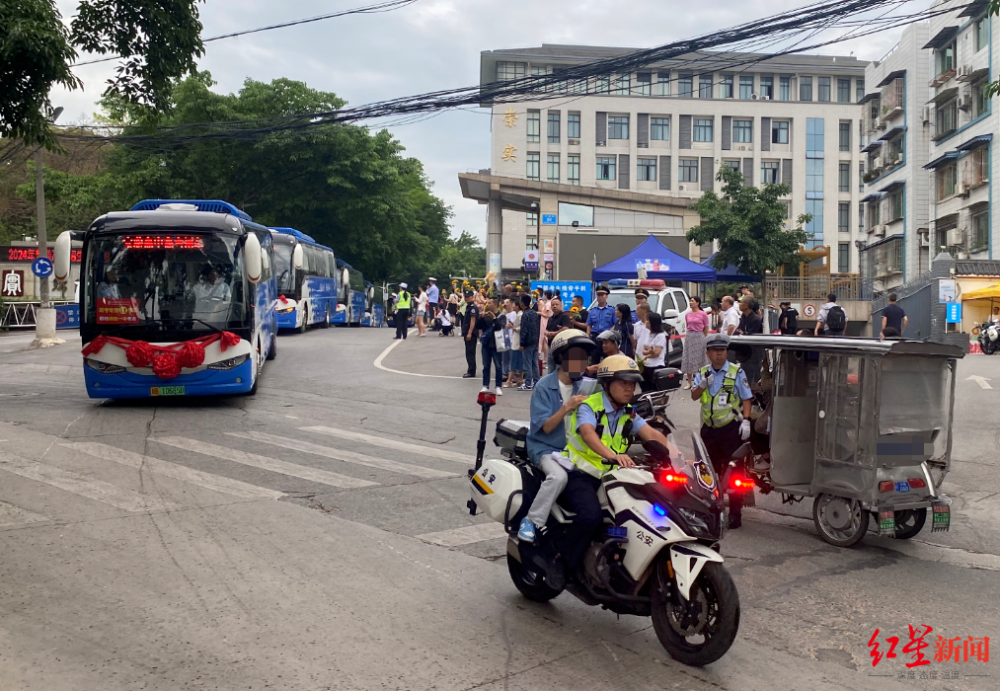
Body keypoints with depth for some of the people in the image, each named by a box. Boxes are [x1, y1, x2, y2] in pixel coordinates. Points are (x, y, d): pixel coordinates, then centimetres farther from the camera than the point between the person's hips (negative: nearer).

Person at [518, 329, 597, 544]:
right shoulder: (544, 386, -9)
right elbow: (546, 426, -13)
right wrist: (567, 407, -26)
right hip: (546, 447, -5)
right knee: (559, 476, -33)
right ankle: (531, 521, -20)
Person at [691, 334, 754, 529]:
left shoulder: (736, 372, -3)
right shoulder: (702, 373, 8)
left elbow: (746, 398, -2)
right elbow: (693, 396, 0)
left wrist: (746, 421, -12)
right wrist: (702, 385, -20)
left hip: (731, 428, -4)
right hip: (709, 428, 4)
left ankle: (735, 512, -1)